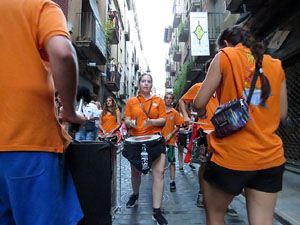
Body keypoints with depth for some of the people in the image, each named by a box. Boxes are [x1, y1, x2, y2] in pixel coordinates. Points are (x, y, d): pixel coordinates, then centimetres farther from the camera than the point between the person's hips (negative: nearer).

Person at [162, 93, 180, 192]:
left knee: (172, 161, 2)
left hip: (170, 140, -1)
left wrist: (170, 135, -10)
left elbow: (177, 127, 3)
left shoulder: (175, 113, 2)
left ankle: (172, 181, 11)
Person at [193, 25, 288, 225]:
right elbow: (281, 114, 13)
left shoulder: (225, 56, -2)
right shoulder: (276, 65, 12)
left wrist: (202, 114, 14)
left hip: (232, 156, -5)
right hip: (271, 156, 5)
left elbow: (200, 103, -7)